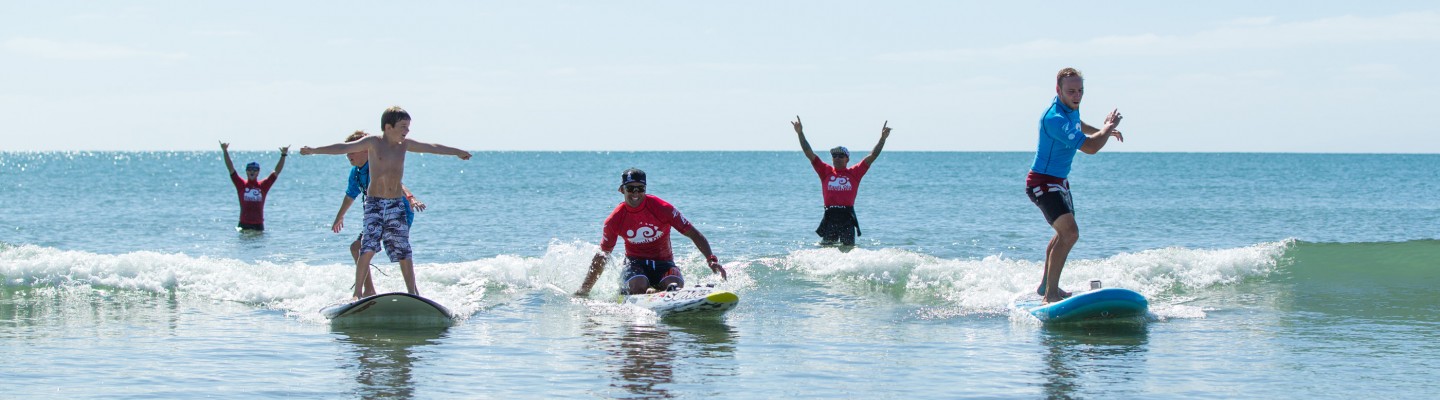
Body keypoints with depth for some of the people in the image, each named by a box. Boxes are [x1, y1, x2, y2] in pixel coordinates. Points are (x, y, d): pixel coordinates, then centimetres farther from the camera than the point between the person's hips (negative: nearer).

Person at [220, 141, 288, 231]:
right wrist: (225, 152, -9)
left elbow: (277, 171, 4)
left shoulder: (263, 185, 6)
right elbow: (231, 168, 0)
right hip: (244, 224, -1)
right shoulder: (241, 184, 4)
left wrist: (283, 155, -5)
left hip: (259, 224, 1)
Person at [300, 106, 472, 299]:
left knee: (404, 251, 3)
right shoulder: (373, 143, -5)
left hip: (396, 204, 4)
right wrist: (314, 150, -24)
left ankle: (412, 291, 12)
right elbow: (345, 147, -14)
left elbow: (432, 148, 22)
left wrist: (458, 152, 35)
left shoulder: (405, 144, 8)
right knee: (368, 248, -14)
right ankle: (358, 292, -9)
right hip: (374, 203, -4)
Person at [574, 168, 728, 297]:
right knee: (639, 285, -36)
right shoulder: (614, 221, -4)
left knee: (675, 285, -33)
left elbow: (694, 234, -9)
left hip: (663, 262, 0)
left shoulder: (662, 209, -10)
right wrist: (584, 290, 10)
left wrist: (711, 259, -24)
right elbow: (602, 256, 8)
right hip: (635, 263, 0)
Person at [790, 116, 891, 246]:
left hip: (847, 217, -1)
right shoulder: (826, 171, 10)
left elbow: (872, 156, 7)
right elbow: (809, 153, 7)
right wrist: (800, 134, 1)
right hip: (830, 215, 1)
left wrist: (883, 139, -1)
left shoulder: (854, 173, 9)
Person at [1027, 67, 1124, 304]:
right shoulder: (1054, 118, -30)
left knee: (1064, 233, 27)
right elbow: (1089, 147, -31)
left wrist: (1104, 130, 20)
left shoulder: (1071, 107, 2)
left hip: (1059, 182, 11)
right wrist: (1108, 127, -13)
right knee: (1070, 233, -25)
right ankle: (1050, 295, -24)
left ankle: (1046, 286, 42)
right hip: (1043, 183, -11)